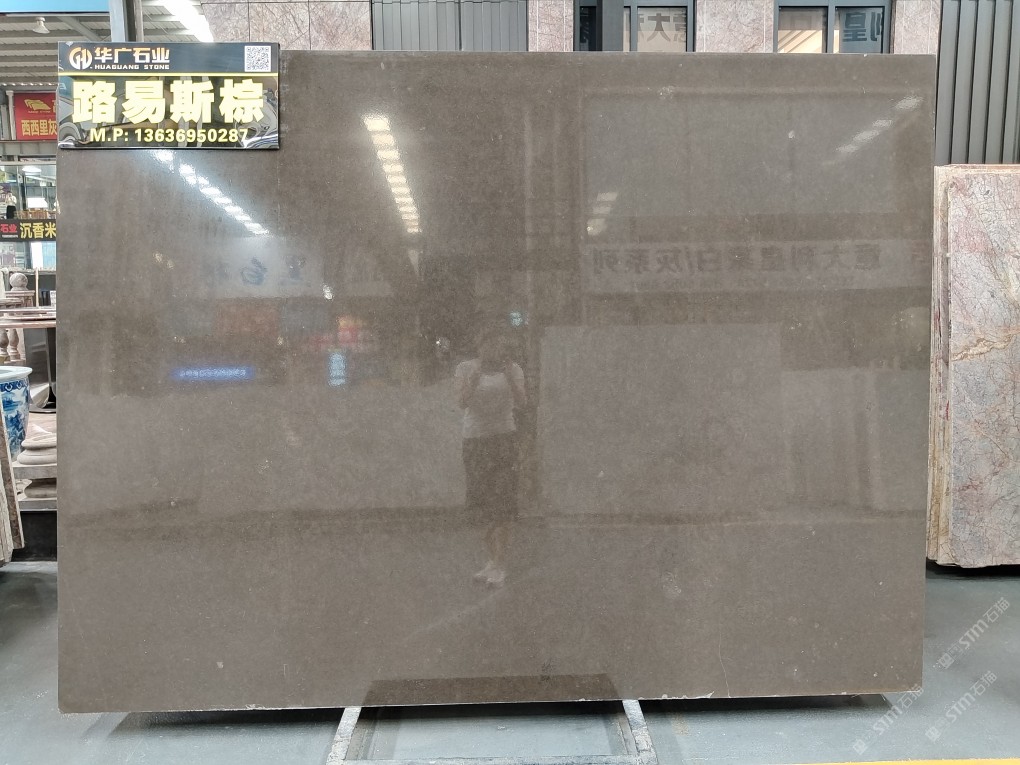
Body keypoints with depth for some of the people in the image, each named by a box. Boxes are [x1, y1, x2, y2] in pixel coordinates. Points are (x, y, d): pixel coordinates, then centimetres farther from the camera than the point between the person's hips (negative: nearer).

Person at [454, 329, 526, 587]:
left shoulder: (513, 370, 2)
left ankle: (499, 565, -1)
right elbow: (462, 401, -13)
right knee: (482, 501, 9)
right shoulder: (466, 368, 1)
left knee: (502, 502, -7)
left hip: (504, 439, -1)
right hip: (474, 440, 1)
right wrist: (477, 372, -23)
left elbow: (521, 402, -11)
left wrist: (508, 374, -22)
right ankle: (493, 560, 25)